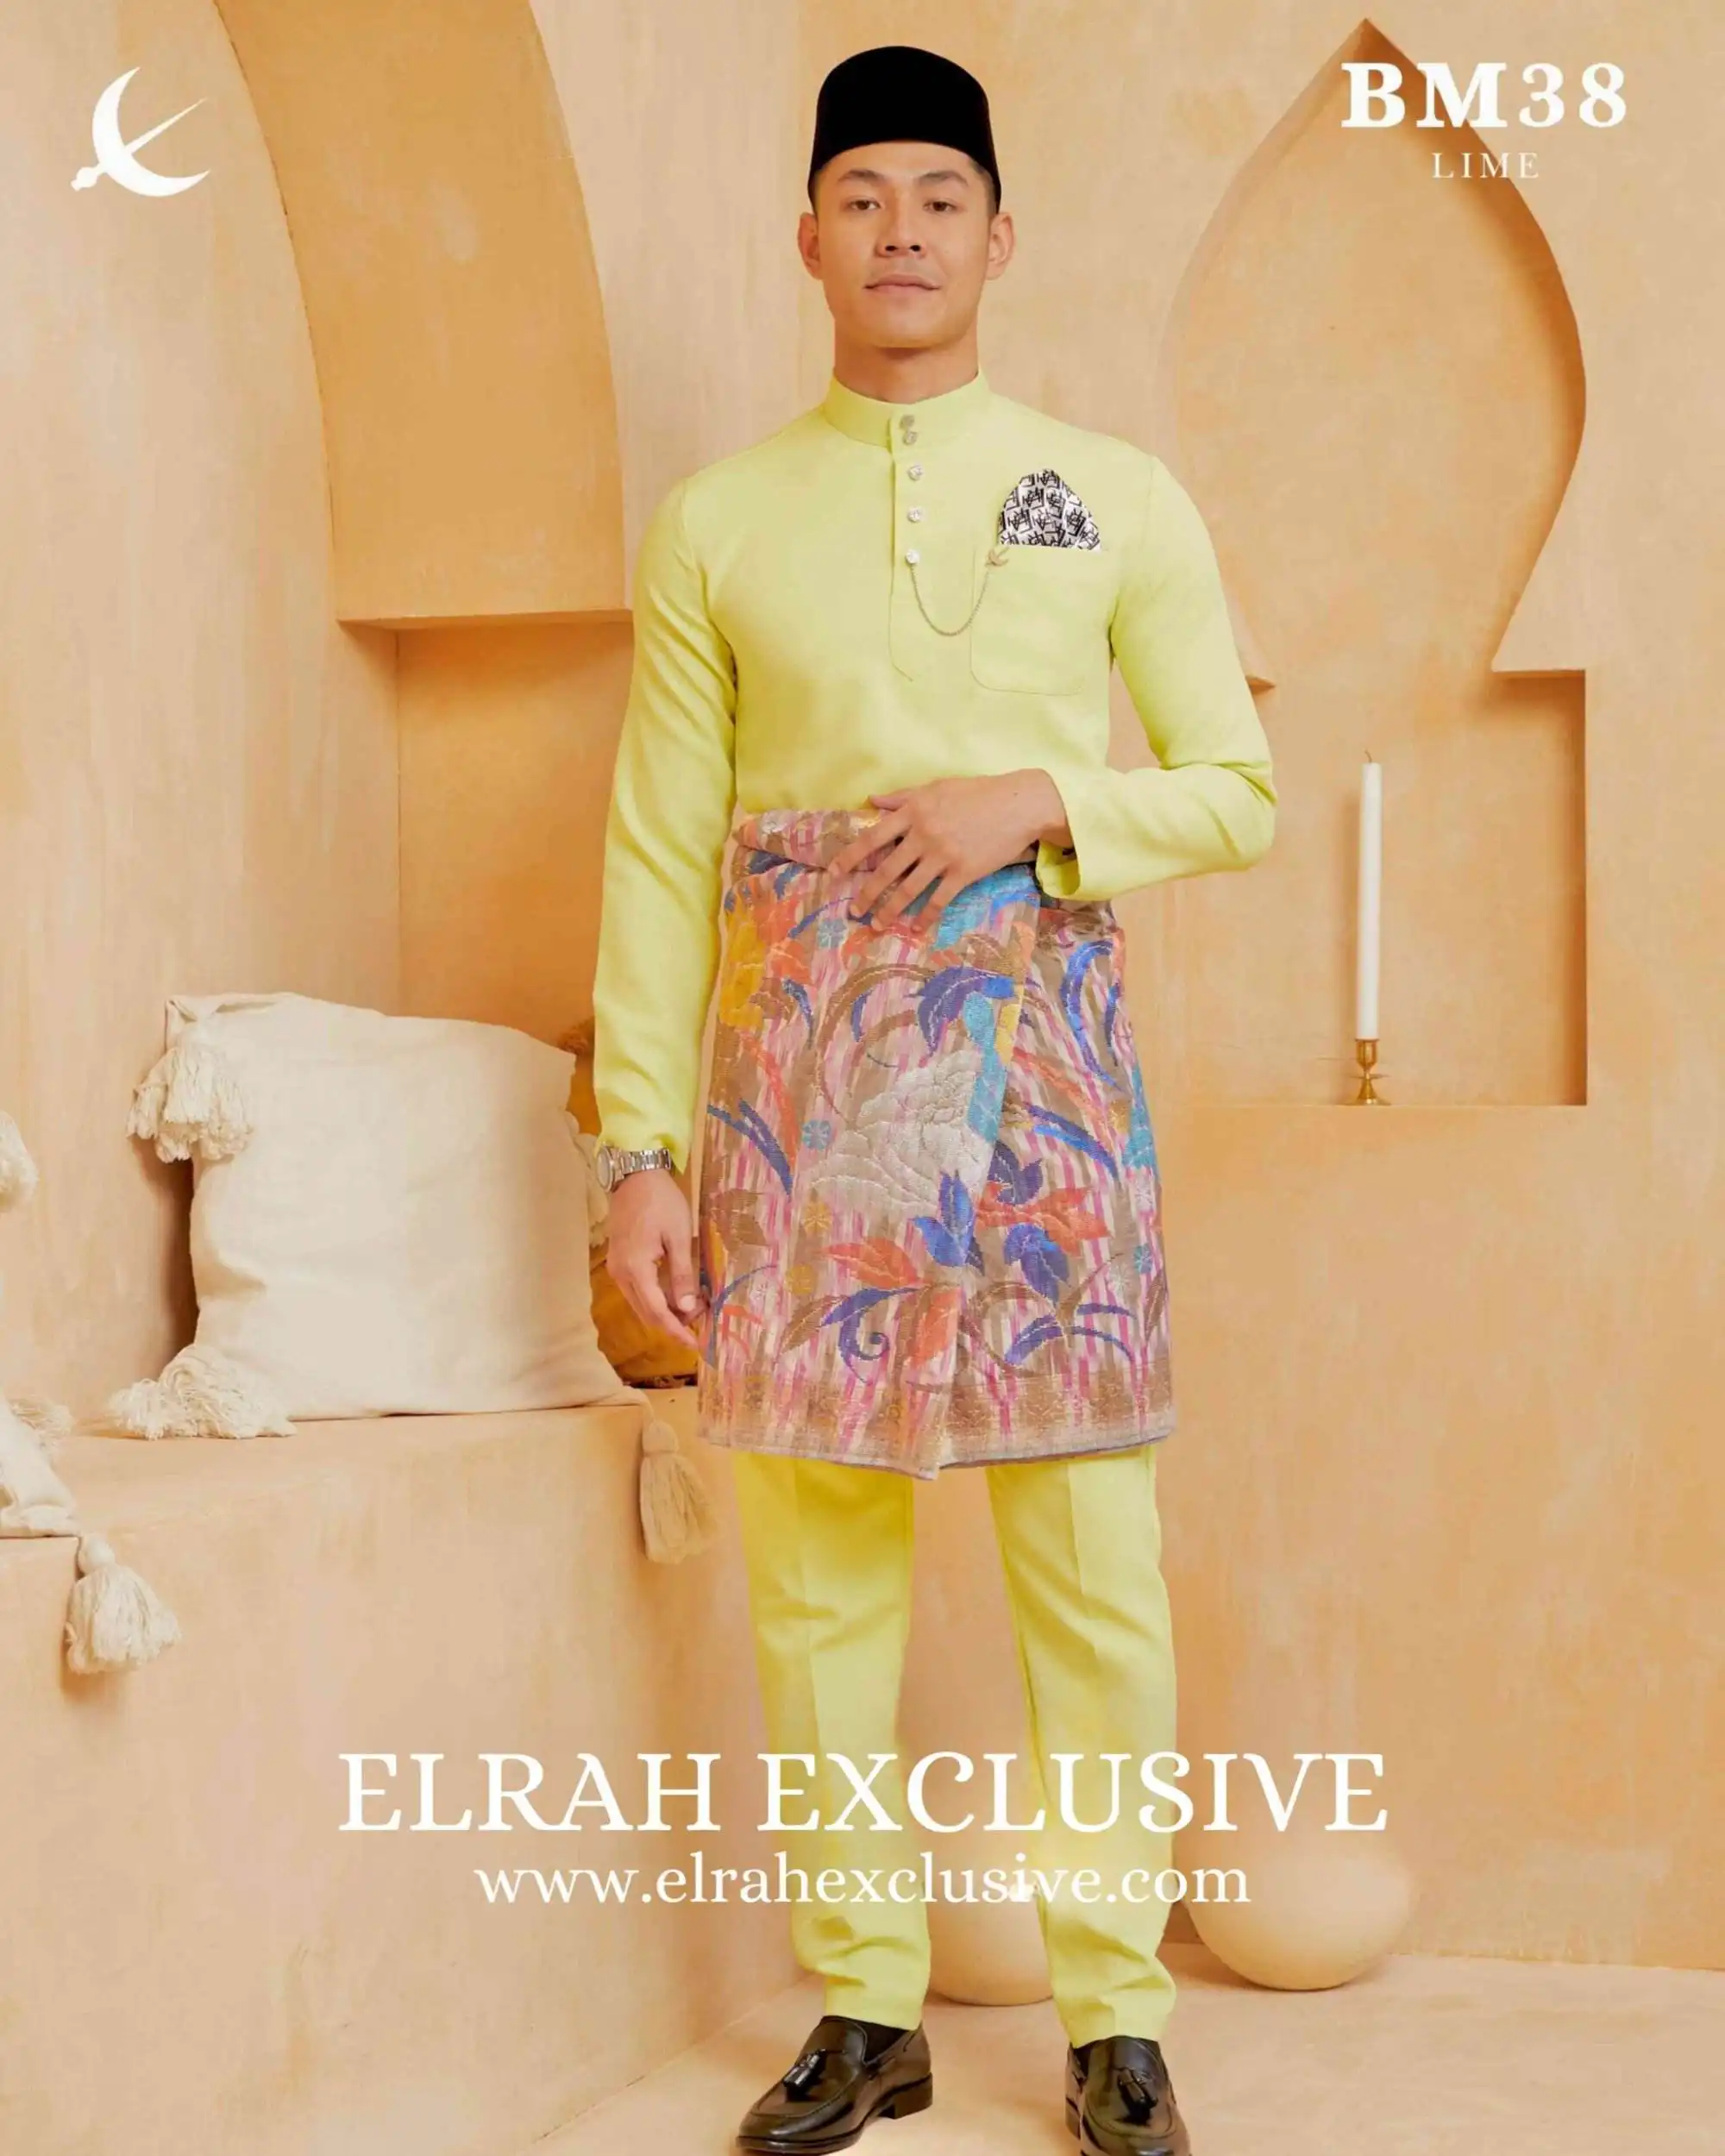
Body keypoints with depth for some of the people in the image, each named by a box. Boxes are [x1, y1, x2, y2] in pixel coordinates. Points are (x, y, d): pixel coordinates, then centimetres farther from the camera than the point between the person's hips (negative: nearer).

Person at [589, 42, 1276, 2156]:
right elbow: (659, 850, 5)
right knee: (816, 1560, 4)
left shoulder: (1120, 500, 8)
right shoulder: (716, 521, 9)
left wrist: (1038, 803, -11)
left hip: (1040, 1063, -1)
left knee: (1093, 1570, -1)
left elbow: (1238, 789, 8)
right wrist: (638, 1146, -1)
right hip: (799, 1075, 1)